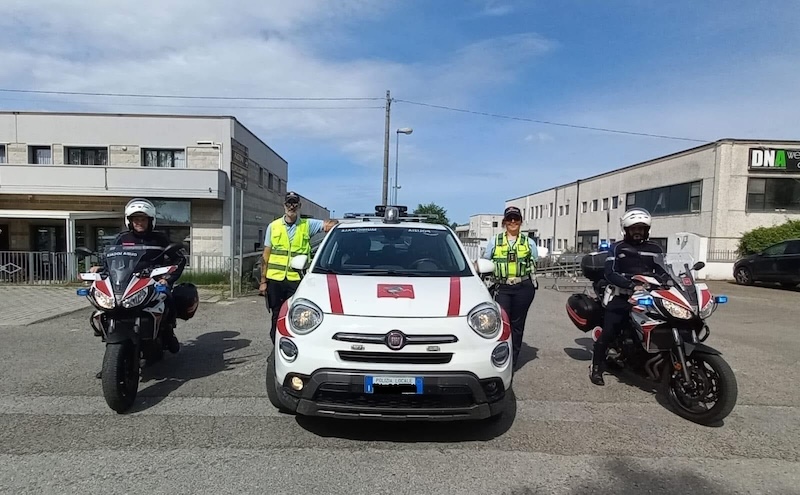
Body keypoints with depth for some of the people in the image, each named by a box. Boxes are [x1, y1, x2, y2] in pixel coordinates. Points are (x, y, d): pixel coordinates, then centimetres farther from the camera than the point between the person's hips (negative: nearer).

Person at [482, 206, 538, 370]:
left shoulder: (528, 242, 10)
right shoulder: (494, 241, 8)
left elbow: (534, 264, 17)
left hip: (523, 288, 1)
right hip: (503, 288, -1)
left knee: (517, 325, 6)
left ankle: (513, 362, 16)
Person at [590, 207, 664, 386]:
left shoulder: (655, 249, 14)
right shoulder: (617, 248, 5)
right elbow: (610, 273, -8)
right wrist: (632, 286, -21)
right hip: (622, 297, -3)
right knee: (608, 334, -11)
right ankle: (596, 367, 5)